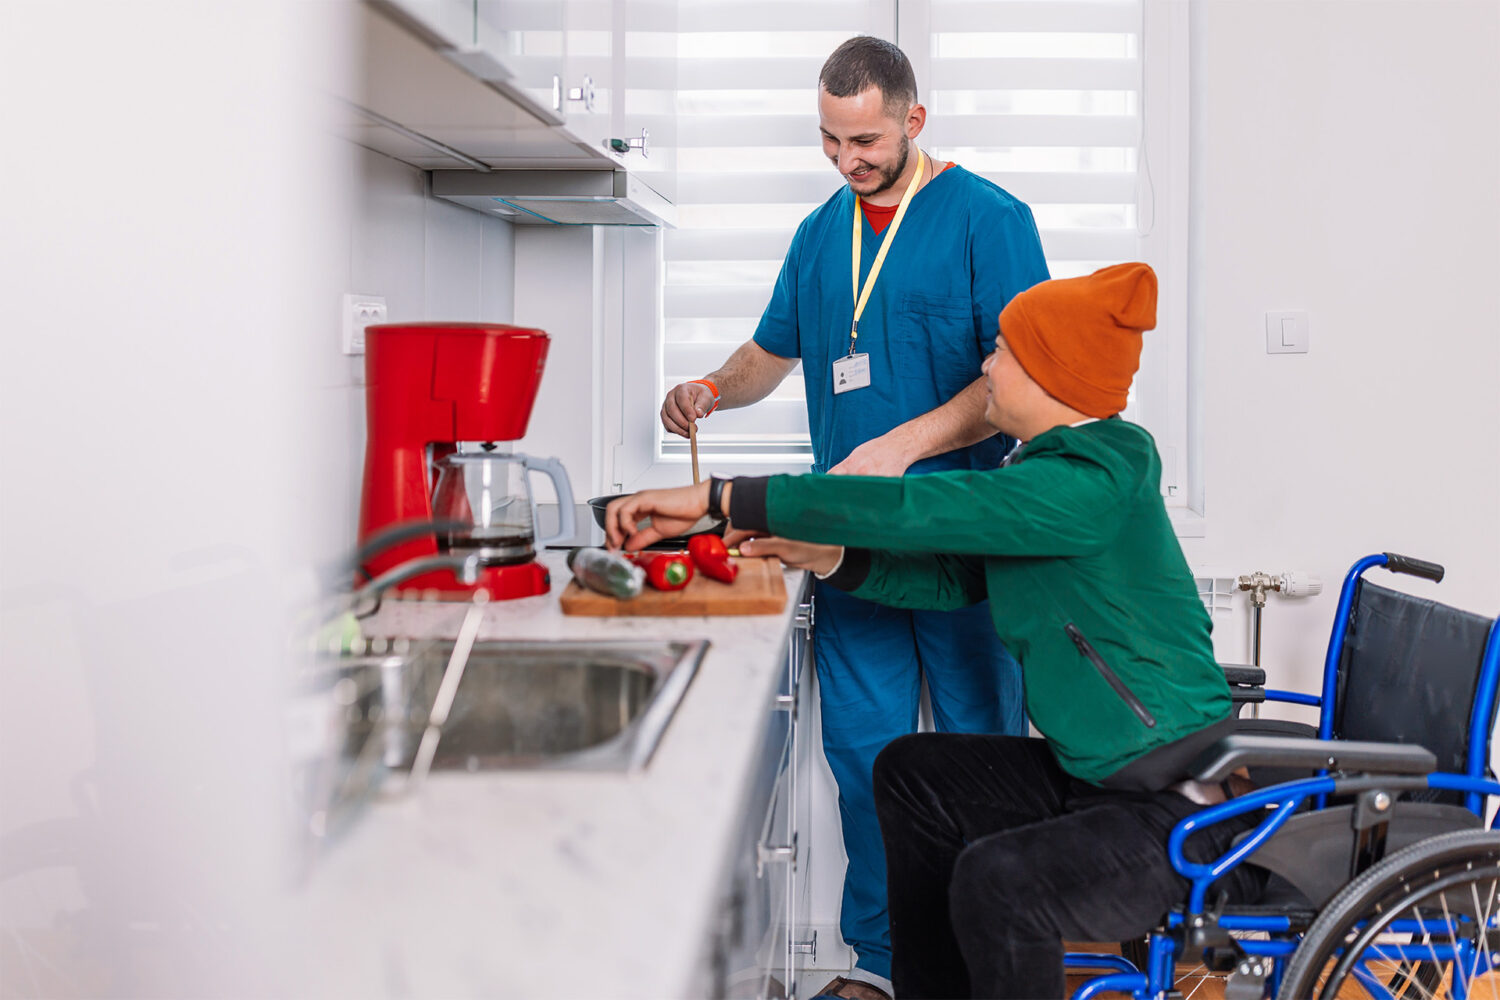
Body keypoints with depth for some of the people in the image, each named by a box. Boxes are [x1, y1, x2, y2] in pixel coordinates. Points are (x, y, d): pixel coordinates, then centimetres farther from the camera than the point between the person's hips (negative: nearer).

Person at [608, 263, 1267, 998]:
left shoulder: (1092, 483, -23)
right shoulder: (1051, 465, 8)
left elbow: (912, 509, -29)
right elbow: (954, 577, 12)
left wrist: (718, 496, -26)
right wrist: (822, 556, -2)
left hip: (1185, 803, -11)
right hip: (1099, 770, 11)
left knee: (997, 881, -31)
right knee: (913, 773, 17)